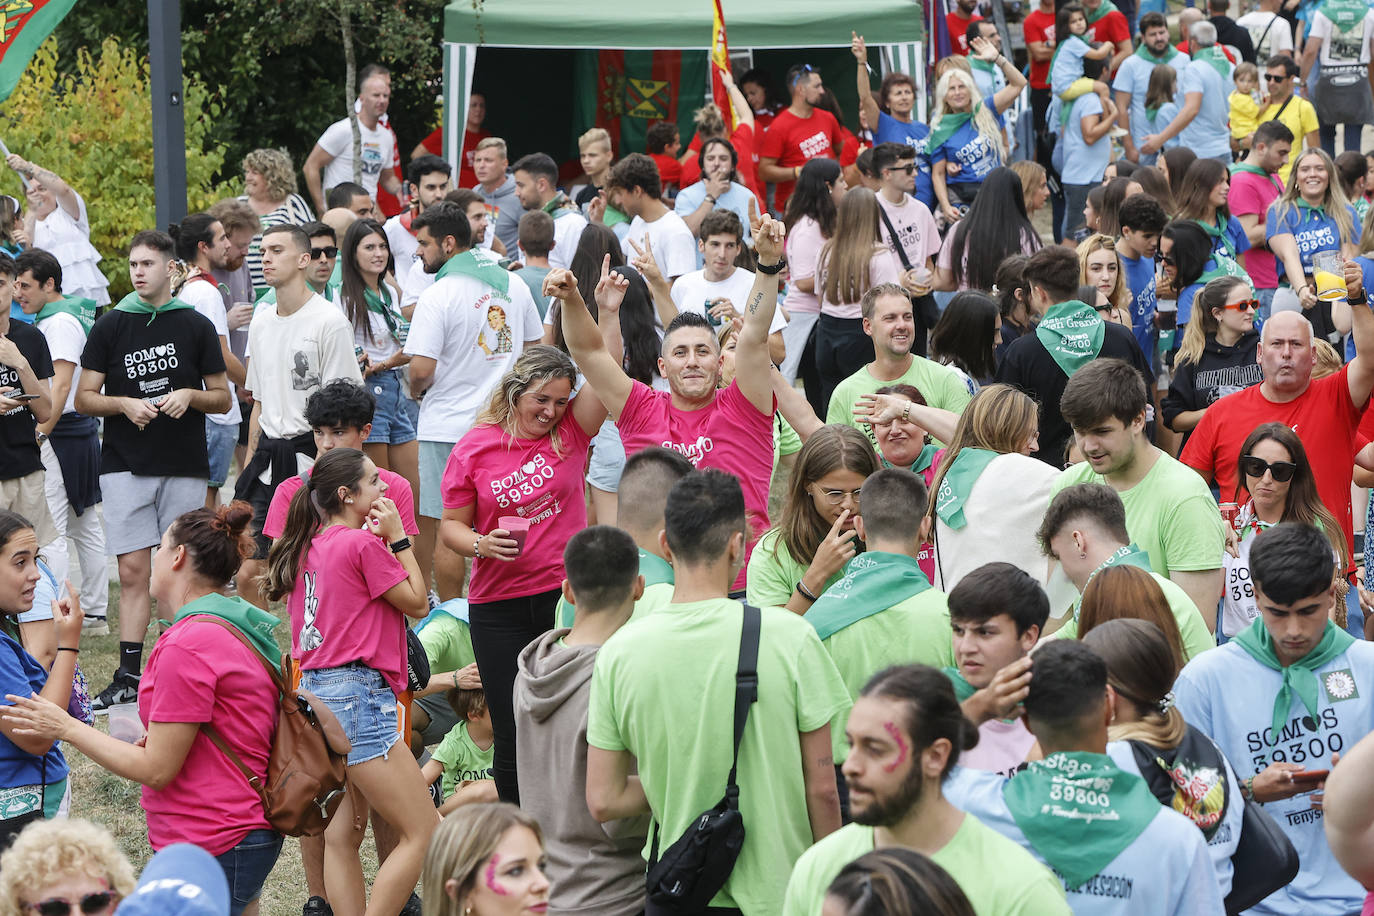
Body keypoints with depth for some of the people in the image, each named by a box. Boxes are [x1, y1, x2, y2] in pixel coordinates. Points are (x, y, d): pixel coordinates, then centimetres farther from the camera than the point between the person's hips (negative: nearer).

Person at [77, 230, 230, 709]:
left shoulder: (196, 326, 5)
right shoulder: (110, 327, 6)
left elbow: (222, 397, 9)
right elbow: (84, 397, 5)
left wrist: (189, 396, -12)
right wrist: (125, 404, -13)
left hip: (185, 466, 0)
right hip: (125, 464, 0)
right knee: (133, 571, -4)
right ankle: (129, 675, -3)